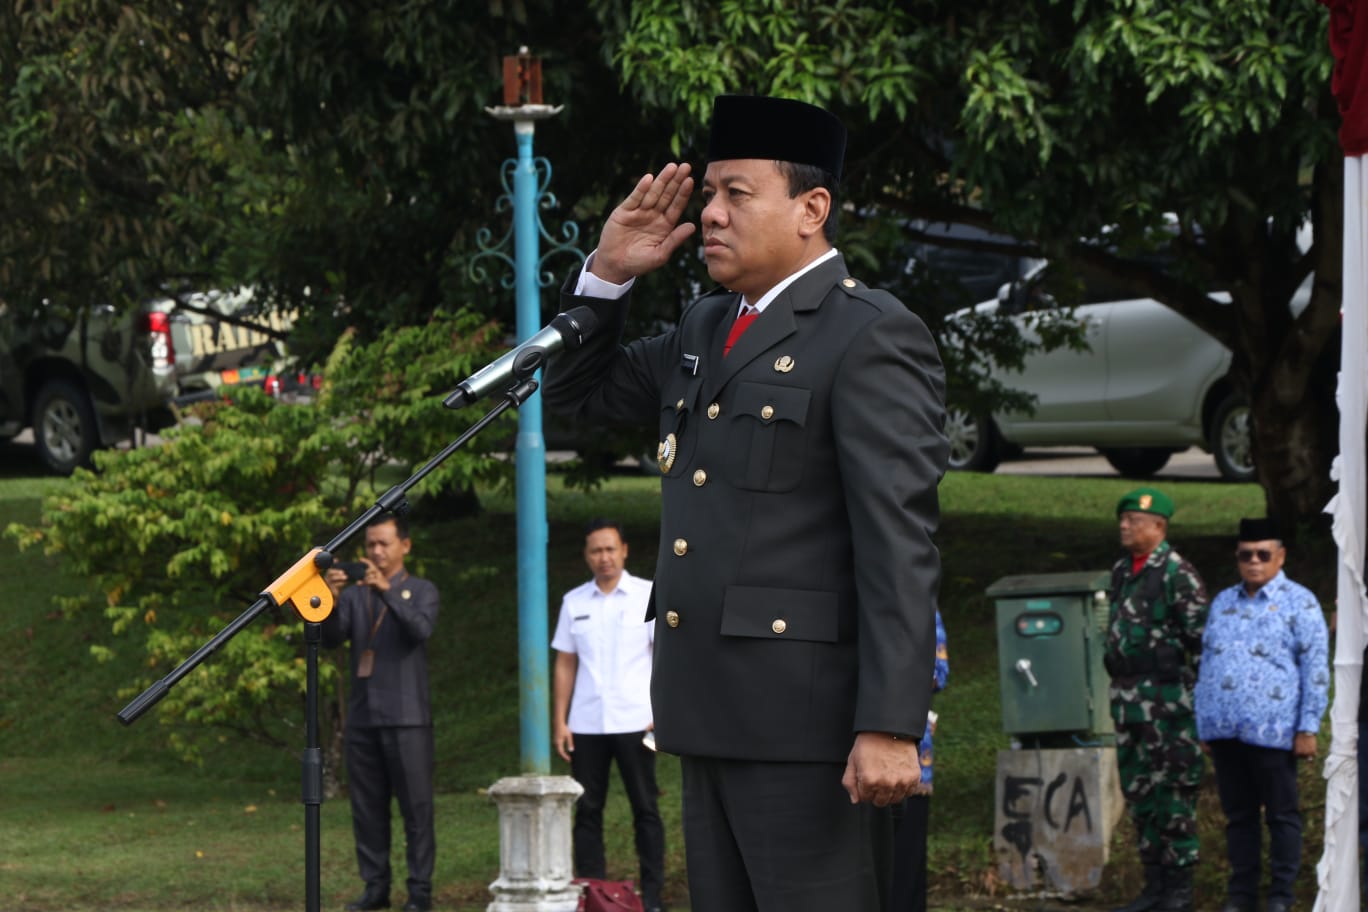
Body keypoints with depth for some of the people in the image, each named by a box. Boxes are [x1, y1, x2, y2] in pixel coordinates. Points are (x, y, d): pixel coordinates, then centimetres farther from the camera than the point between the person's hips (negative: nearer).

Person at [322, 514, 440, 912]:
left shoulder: (420, 591, 4)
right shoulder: (354, 594, 13)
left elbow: (421, 629, -17)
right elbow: (331, 637, -1)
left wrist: (387, 590, -28)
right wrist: (330, 599, -19)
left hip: (406, 717, -4)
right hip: (363, 715, 4)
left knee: (416, 806, -4)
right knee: (367, 808, 6)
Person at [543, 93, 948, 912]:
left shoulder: (872, 337, -9)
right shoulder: (707, 330, 17)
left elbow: (901, 546, -16)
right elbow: (579, 393, 28)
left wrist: (890, 726, -23)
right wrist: (608, 274, 10)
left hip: (809, 720, -9)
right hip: (711, 717, 9)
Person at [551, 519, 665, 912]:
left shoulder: (648, 595, 0)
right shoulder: (574, 602, 9)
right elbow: (565, 665, 11)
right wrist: (559, 721, 4)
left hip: (634, 721, -3)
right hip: (586, 725, 3)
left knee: (645, 808, 0)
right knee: (587, 810, 3)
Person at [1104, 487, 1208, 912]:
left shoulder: (1177, 574, -11)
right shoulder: (1121, 572, 14)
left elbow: (1201, 638, -13)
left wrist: (1201, 697, -14)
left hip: (1166, 699, -8)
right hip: (1127, 698, 8)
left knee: (1174, 793, -4)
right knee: (1138, 791, 11)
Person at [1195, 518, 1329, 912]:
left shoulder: (1299, 603, 0)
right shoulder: (1223, 603, 17)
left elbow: (1316, 670, -3)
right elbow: (1206, 666, 22)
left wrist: (1308, 728, -9)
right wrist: (1203, 725, 16)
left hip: (1271, 731, -5)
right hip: (1224, 731, 5)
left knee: (1282, 814, 1)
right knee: (1238, 814, 9)